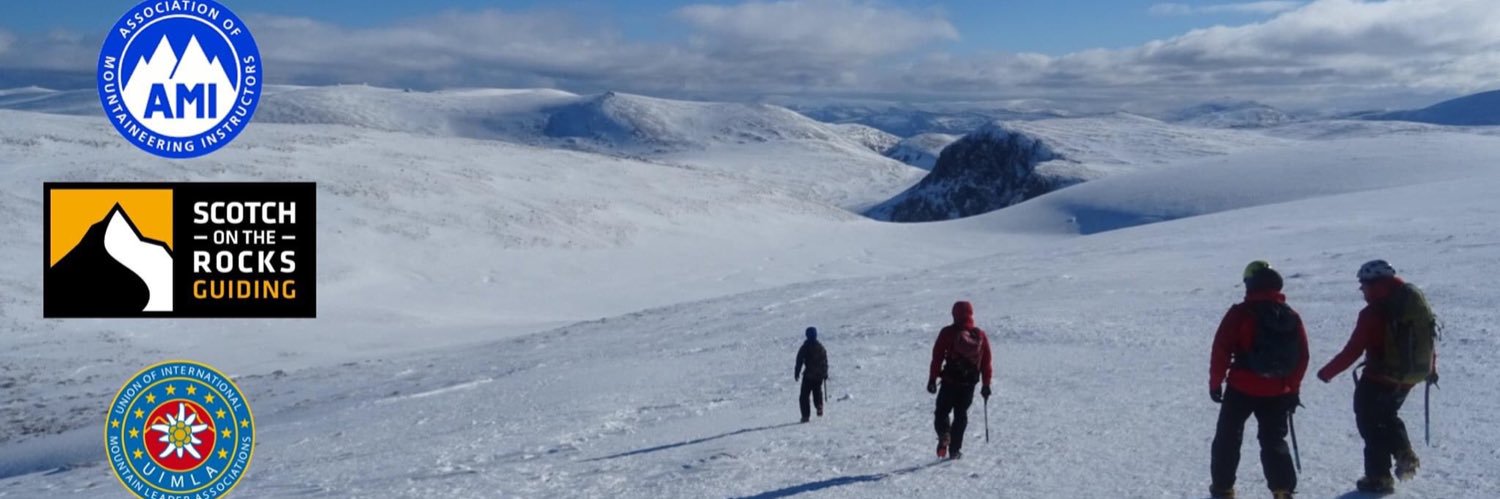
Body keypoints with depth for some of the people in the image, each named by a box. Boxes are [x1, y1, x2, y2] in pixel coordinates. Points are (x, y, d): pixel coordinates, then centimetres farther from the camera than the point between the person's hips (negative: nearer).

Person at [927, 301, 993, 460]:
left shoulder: (947, 333, -6)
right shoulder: (981, 335, 2)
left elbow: (937, 358, -6)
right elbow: (986, 363, 6)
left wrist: (932, 379, 0)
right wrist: (986, 385, 14)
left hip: (950, 381, -2)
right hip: (969, 383, 2)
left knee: (942, 412, 11)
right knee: (961, 415, 13)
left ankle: (944, 436, -17)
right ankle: (955, 450, 12)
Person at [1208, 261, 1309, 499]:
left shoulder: (1240, 313, -11)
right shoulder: (1292, 317, 2)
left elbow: (1221, 349, -11)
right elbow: (1302, 357, 6)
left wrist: (1215, 381, -1)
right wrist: (1293, 389, 15)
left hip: (1241, 389, -3)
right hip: (1277, 392, 3)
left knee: (1228, 439, 11)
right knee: (1274, 441, 15)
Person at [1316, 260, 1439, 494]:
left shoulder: (1373, 313, -20)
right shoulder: (1416, 298, 0)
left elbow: (1352, 352, -18)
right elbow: (1428, 335, 10)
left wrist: (1326, 373, -6)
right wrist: (1431, 368, 23)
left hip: (1379, 379, -7)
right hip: (1411, 376, 7)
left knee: (1370, 422, 9)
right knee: (1387, 415, 29)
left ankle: (1379, 476, 10)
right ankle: (1404, 454, 14)